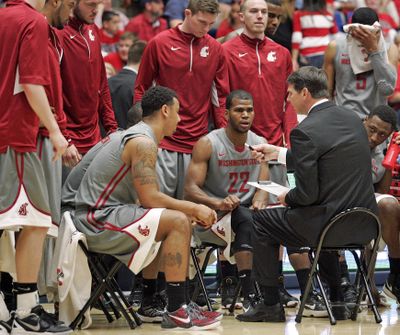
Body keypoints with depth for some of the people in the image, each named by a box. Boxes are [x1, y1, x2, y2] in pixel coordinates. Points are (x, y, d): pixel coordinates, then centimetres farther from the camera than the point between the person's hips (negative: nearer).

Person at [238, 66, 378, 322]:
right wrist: (279, 153, 28)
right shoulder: (353, 119, 7)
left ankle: (271, 305, 17)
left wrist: (287, 199, 4)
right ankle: (337, 303, 36)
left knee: (261, 221, 14)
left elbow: (307, 194, -18)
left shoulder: (305, 132, -17)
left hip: (329, 225, -7)